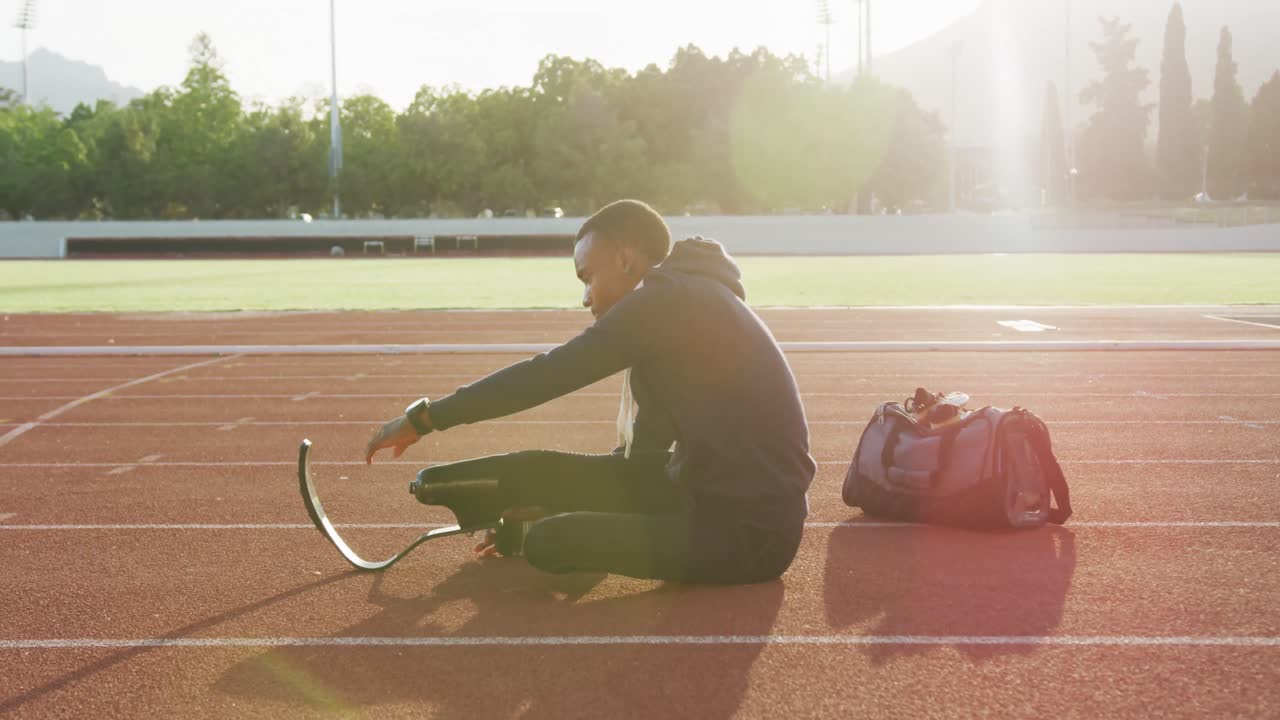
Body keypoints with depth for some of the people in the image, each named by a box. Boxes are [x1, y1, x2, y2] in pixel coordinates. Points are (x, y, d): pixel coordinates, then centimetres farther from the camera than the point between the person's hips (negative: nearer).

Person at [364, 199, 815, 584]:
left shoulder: (667, 297, -16)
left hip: (751, 532, -9)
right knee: (545, 474, 4)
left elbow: (547, 375, -19)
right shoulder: (685, 299, 15)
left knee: (551, 541, -15)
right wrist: (550, 506, 18)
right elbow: (643, 453, 19)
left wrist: (425, 418, -11)